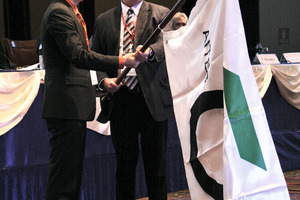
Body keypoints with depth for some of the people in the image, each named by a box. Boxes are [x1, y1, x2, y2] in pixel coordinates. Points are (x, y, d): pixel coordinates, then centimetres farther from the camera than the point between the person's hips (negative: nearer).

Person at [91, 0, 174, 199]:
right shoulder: (103, 20, 15)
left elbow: (165, 41, -12)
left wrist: (149, 52, -34)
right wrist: (105, 80, -5)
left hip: (153, 97, -2)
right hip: (120, 97, 2)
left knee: (156, 161, 2)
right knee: (125, 161, 6)